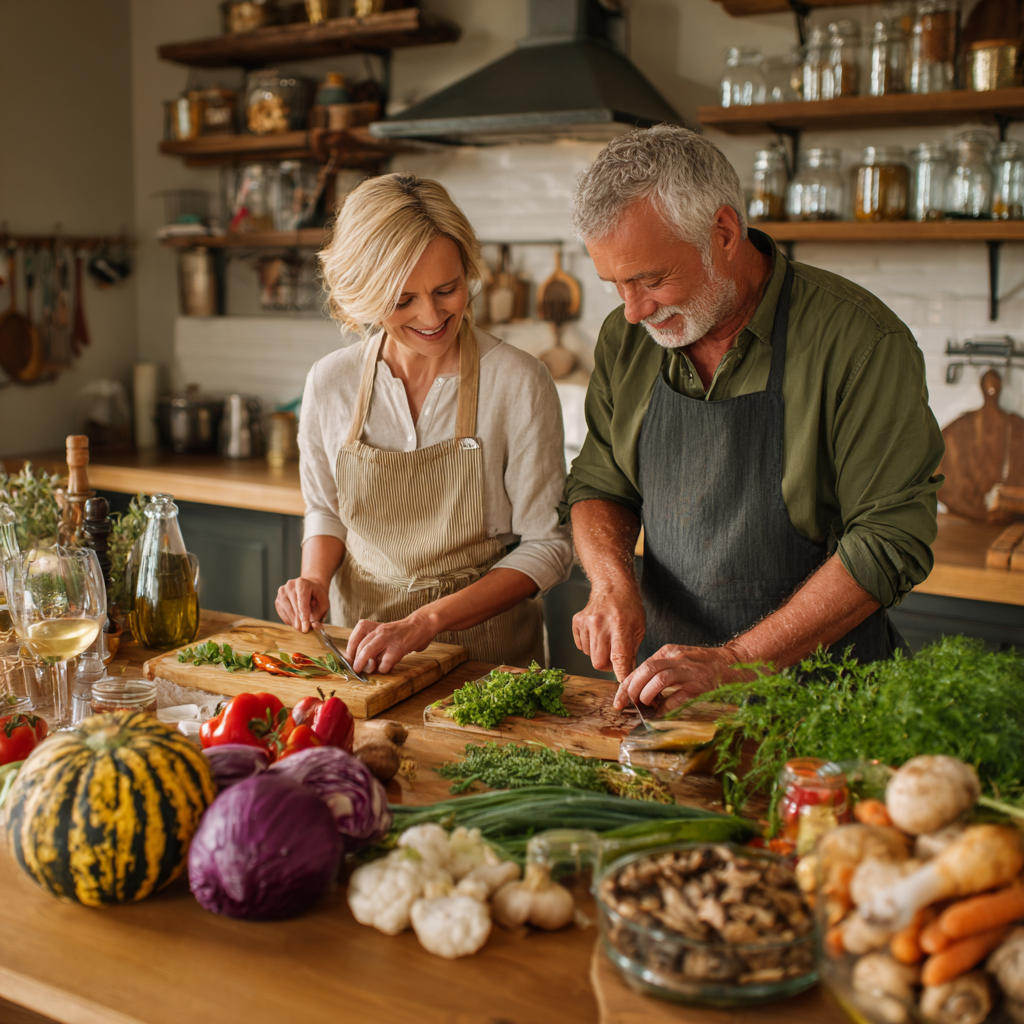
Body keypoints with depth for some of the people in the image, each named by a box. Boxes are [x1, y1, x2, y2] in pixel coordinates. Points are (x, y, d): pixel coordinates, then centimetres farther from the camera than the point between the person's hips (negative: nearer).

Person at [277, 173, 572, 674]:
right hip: (360, 646, 3)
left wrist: (423, 623, -18)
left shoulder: (519, 383, -12)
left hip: (484, 647, -3)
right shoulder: (329, 382, -2)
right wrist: (315, 580, -5)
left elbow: (546, 546, -9)